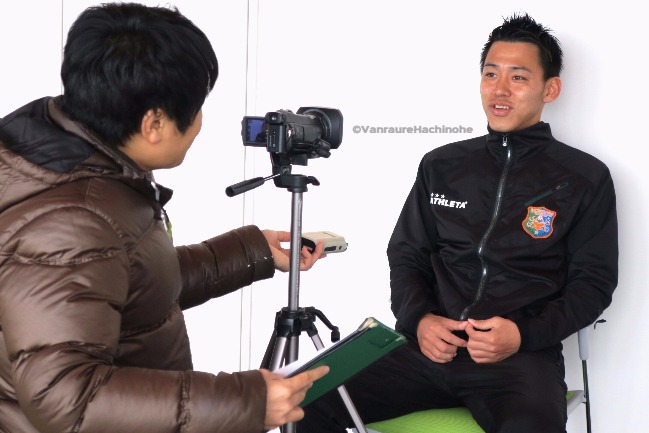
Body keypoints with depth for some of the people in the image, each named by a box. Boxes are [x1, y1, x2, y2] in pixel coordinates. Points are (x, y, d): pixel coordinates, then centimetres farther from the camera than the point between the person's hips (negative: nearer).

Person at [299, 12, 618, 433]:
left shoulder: (585, 178, 6)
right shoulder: (441, 165, 15)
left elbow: (594, 283, 5)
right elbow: (406, 255, 17)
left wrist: (524, 334, -12)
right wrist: (418, 319, -5)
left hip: (523, 355, -3)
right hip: (429, 346, 3)